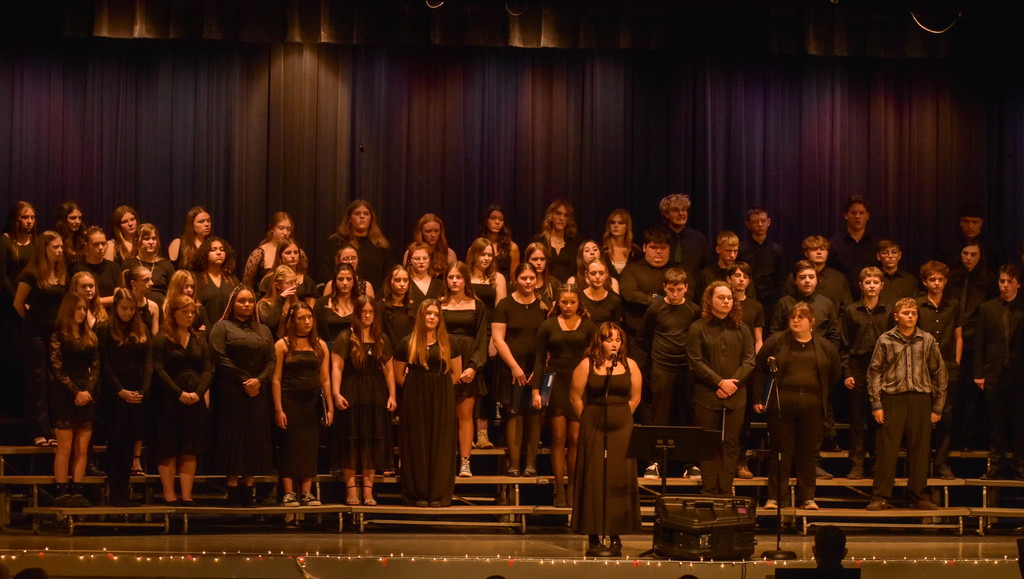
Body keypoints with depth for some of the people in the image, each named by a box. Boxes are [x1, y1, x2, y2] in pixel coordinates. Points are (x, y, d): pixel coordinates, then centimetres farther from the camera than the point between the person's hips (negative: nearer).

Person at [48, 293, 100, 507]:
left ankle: (77, 490, 5)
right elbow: (57, 370, -7)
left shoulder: (90, 337, 14)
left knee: (82, 449, 1)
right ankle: (61, 492, 0)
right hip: (64, 396, -5)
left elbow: (95, 367, 9)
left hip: (87, 396, 5)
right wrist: (76, 393, -12)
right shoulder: (58, 337, -1)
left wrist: (88, 390, -6)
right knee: (65, 447, -5)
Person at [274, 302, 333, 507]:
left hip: (312, 402, 4)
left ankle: (306, 492, 6)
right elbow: (276, 379, -4)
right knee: (290, 446, -3)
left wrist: (330, 407, 4)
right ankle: (288, 492, 0)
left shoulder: (320, 345, 10)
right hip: (289, 402, -3)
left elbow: (325, 379, 9)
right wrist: (278, 409, -11)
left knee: (310, 446, 2)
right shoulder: (283, 345, -1)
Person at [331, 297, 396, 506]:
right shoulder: (345, 338, 0)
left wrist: (392, 395, 3)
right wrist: (336, 394, -17)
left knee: (372, 442, 2)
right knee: (351, 440, -4)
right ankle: (351, 489, -1)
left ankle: (368, 489, 6)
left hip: (376, 396, 4)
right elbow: (336, 367, -7)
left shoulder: (382, 340, 12)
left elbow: (389, 369, 11)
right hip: (352, 396, -4)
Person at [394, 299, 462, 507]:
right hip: (416, 401, -1)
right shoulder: (408, 344, 3)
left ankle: (440, 494, 1)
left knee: (441, 444, -1)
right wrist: (415, 389, 3)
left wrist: (440, 388, 3)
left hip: (442, 400, 1)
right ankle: (419, 494, 3)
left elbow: (456, 373, 9)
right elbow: (398, 375, 8)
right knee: (418, 444, -1)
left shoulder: (447, 343, 6)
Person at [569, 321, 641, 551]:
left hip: (621, 428, 2)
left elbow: (634, 398, 11)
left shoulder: (630, 366, 5)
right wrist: (589, 419, 6)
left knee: (619, 477, 0)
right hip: (593, 428, -2)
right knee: (594, 477, -1)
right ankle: (593, 532, 5)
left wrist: (620, 417, 9)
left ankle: (616, 533, 6)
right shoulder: (587, 365, -1)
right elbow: (575, 397, 2)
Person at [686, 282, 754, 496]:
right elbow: (696, 362, -7)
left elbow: (749, 361, 5)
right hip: (706, 396, -2)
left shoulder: (741, 329, 9)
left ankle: (726, 491, 9)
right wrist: (720, 382, -14)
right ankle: (709, 492, 6)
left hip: (735, 397, 3)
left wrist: (733, 383, -10)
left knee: (731, 444, 4)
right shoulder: (698, 328, 0)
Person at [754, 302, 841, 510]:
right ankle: (775, 497, 5)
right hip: (781, 404, -2)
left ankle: (807, 498, 12)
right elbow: (759, 369, 7)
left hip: (812, 406, 2)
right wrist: (758, 399, 1)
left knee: (809, 452, 5)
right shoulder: (776, 342, 4)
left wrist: (822, 395, 14)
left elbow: (835, 372, 22)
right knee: (781, 451, 0)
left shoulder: (824, 347, 9)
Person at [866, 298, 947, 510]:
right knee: (887, 449, -3)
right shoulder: (886, 340, 4)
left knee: (919, 451, 5)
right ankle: (880, 497, 2)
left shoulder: (928, 340, 8)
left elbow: (939, 373, 12)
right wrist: (876, 404, -2)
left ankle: (917, 497, 15)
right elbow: (874, 372, 6)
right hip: (893, 399, -2)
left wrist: (937, 406, 8)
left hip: (921, 399, 2)